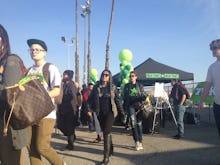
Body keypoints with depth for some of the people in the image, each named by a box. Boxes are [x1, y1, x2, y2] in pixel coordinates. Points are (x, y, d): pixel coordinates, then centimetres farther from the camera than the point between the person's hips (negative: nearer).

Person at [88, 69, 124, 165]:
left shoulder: (113, 87, 1)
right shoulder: (96, 87, 4)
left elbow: (117, 100, 3)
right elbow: (90, 99, 11)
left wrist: (121, 112, 1)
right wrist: (92, 108, -1)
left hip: (110, 112, -3)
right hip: (100, 113, 3)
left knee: (106, 132, -12)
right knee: (105, 132, 14)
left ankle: (106, 157, -11)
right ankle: (110, 150, 34)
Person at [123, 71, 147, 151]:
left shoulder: (140, 85, 8)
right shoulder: (127, 86, 10)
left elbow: (143, 95, 5)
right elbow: (125, 97, 14)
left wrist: (143, 97, -19)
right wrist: (125, 107, 10)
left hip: (139, 106, 0)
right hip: (131, 106, 0)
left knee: (139, 123, 3)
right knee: (133, 123, -11)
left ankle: (140, 142, 12)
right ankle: (137, 142, -8)